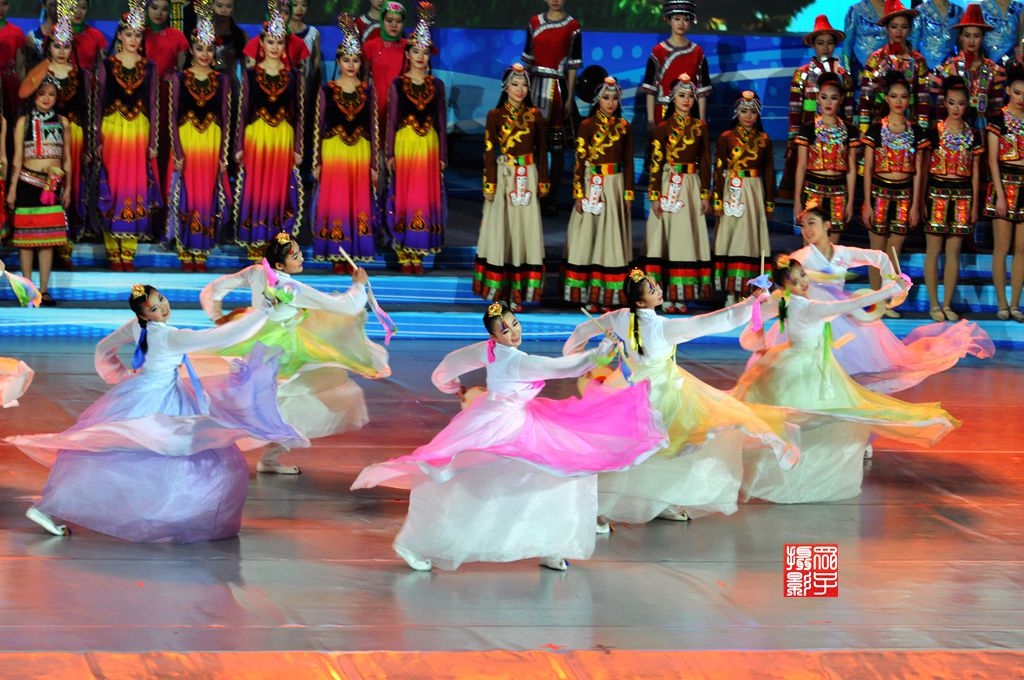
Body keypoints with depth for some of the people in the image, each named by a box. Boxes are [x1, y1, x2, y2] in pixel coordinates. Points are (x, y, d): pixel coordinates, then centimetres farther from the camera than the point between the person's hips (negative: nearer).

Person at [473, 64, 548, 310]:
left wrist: (542, 181, 7)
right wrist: (489, 185, -8)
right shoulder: (495, 116, -1)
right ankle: (499, 293, 3)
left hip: (527, 179, 2)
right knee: (501, 232, -1)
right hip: (504, 177, -2)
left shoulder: (534, 116, 6)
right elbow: (488, 152, -2)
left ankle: (518, 293, 2)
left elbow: (541, 151, 10)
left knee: (526, 232, 0)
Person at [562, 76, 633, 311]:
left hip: (615, 186, 3)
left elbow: (628, 162, 10)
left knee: (612, 238, 3)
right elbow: (579, 162, -3)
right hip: (592, 185, -3)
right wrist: (578, 194, -8)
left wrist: (628, 193, 6)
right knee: (588, 238, -2)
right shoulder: (587, 126, -1)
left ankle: (609, 295, 6)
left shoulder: (624, 127, 7)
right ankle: (587, 296, 0)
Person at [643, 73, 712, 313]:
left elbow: (705, 161, 9)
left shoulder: (700, 127, 8)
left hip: (692, 187, 3)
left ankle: (681, 295, 6)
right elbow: (656, 163, -3)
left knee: (688, 238, 2)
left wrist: (706, 194, 4)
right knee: (666, 238, -3)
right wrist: (655, 195, -9)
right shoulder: (663, 128, 0)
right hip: (669, 185, -3)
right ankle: (664, 296, -2)